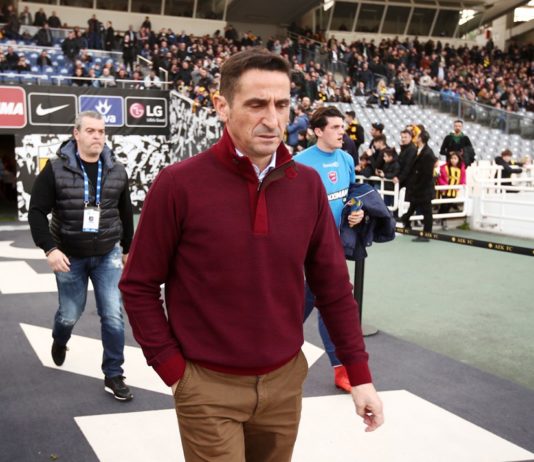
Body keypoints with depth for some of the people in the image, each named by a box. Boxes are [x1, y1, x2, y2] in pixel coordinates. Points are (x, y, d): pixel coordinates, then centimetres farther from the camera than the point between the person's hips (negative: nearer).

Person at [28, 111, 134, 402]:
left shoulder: (116, 171, -1)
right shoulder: (56, 170, -10)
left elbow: (125, 213, 11)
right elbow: (37, 212, -9)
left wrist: (127, 248, 16)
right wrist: (50, 248, -20)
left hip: (108, 256, 2)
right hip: (69, 257, -1)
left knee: (113, 316, -4)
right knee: (70, 314, 13)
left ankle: (113, 377, 9)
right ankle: (59, 342, 49)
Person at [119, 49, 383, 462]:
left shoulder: (308, 185, -2)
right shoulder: (179, 184, -14)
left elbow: (333, 284, 3)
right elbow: (139, 286, -7)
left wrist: (359, 373, 3)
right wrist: (173, 370, -8)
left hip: (284, 381, 4)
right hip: (209, 387, -4)